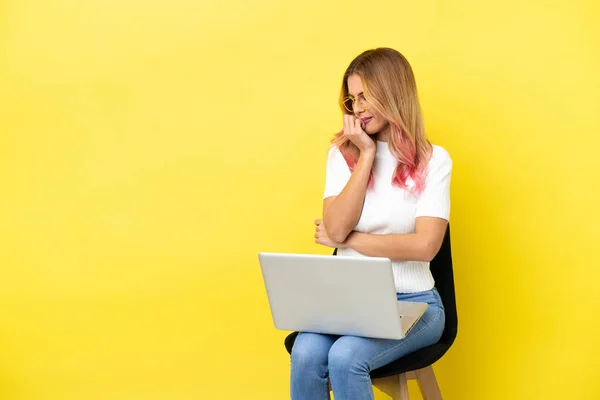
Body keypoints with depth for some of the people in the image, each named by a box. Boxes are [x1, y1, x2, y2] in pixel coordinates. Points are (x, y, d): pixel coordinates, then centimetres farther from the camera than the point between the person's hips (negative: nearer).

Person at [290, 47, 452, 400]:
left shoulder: (433, 160, -2)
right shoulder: (343, 153, 7)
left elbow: (425, 245, -13)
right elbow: (336, 228, -8)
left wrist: (348, 239, -8)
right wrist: (366, 155, -9)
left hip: (411, 302, -2)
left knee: (345, 358, -31)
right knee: (306, 354, -28)